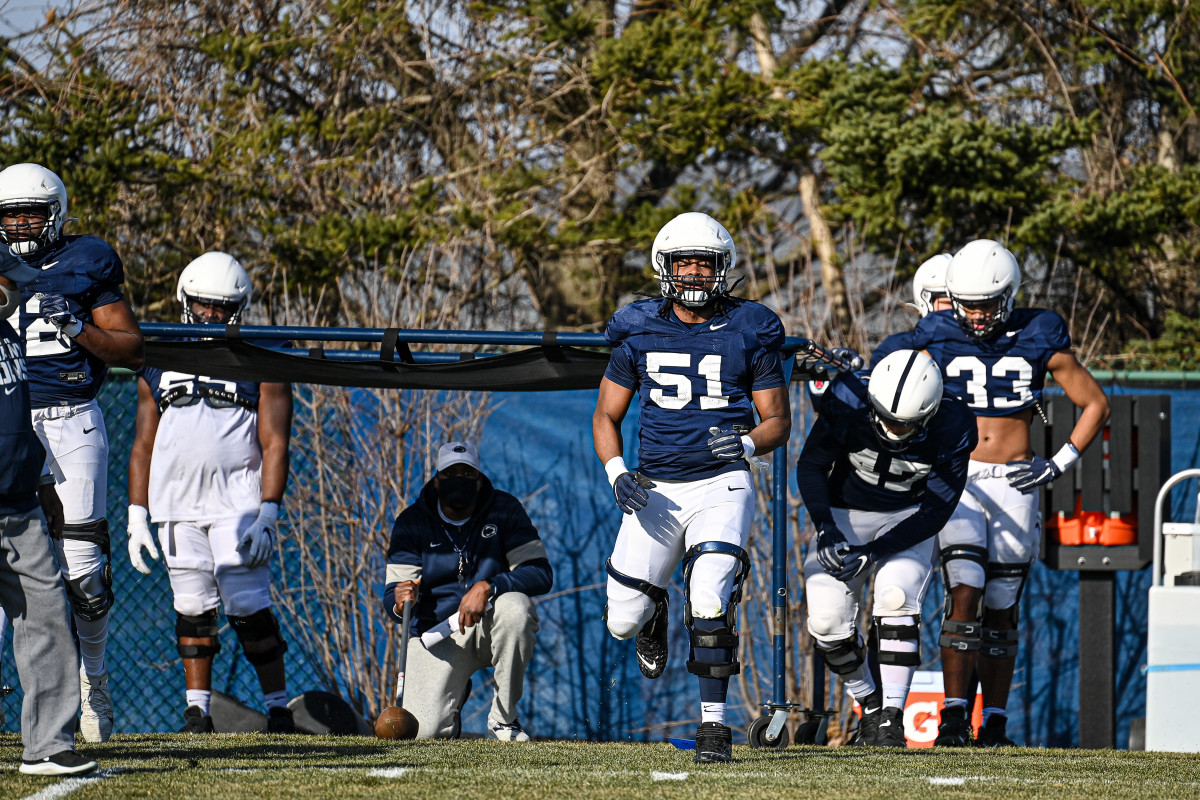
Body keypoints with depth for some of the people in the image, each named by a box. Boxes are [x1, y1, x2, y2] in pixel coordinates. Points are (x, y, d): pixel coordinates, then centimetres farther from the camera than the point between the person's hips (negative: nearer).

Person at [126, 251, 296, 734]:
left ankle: (278, 705, -2)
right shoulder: (158, 367, 14)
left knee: (249, 609, -10)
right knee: (192, 608, 4)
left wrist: (268, 513, -11)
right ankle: (197, 708, 10)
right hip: (176, 506, 4)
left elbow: (274, 443, -1)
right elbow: (143, 446, 16)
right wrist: (137, 515, 8)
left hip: (238, 505, -4)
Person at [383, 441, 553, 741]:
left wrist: (487, 587, -31)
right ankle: (455, 692, 20)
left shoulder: (504, 510, -7)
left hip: (490, 626, 0)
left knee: (515, 606, -38)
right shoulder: (411, 523, -4)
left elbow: (541, 574, -15)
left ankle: (504, 719, -19)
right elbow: (394, 594, -7)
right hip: (436, 632, 0)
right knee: (425, 730, -21)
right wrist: (400, 602, -33)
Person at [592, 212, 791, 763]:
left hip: (721, 484, -2)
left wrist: (746, 444, -18)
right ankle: (651, 611, 41)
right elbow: (606, 416, 9)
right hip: (655, 488, 2)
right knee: (623, 621, 3)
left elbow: (778, 422, 4)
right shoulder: (638, 334, 3)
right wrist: (616, 473, -9)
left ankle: (714, 724, -10)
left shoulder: (749, 334, -1)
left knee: (710, 605, -21)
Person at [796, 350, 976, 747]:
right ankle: (870, 705, 12)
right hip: (845, 516, 1)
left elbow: (937, 509, -19)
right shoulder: (848, 401, -25)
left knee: (896, 599, -26)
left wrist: (873, 552, -25)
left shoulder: (951, 428, -26)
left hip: (908, 521, -1)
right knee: (828, 621, -12)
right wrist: (826, 529, -25)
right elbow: (811, 465, -11)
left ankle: (892, 718, -21)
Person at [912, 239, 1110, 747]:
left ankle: (995, 723, 12)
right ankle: (954, 718, -17)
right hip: (958, 479, -1)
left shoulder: (1038, 342, -1)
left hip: (1015, 482, 1)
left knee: (1001, 608, 5)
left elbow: (1095, 404, 8)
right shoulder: (940, 342, 0)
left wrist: (1061, 462, -2)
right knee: (965, 595, -15)